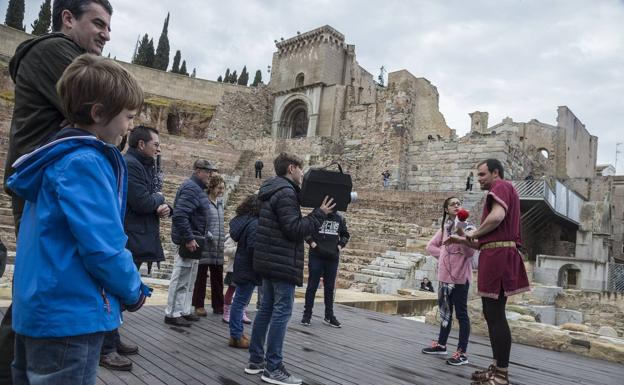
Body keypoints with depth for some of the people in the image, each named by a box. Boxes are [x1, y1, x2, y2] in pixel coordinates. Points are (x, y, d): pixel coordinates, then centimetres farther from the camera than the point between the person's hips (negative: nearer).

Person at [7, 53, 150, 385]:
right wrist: (133, 291, -7)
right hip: (70, 315, -9)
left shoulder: (59, 156, 9)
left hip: (42, 309, 9)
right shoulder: (85, 162, -20)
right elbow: (102, 245, -25)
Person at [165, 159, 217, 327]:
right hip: (188, 240, -11)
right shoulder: (191, 188, -17)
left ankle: (184, 311, 25)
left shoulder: (198, 188, 15)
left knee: (189, 280, 16)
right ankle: (172, 314, 7)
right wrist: (188, 239, -27)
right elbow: (179, 215, -27)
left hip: (193, 239, 11)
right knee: (181, 279, -2)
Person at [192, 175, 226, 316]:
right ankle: (199, 305, 13)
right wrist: (210, 236, -18)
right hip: (205, 246, -7)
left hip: (218, 248, 7)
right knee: (201, 277, 3)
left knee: (217, 278, 11)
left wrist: (223, 238, 11)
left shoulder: (220, 203, 13)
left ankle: (218, 305, 19)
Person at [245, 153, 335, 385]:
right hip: (282, 261, -10)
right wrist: (320, 213, -14)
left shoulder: (273, 190, 16)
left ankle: (255, 360, 21)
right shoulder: (286, 192, -16)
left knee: (267, 308, 14)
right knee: (282, 311, -4)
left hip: (269, 259, 10)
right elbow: (295, 229, -21)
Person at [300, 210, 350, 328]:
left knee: (330, 287, 10)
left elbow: (345, 234, 20)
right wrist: (311, 242, -9)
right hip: (316, 256, -3)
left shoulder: (340, 218, 6)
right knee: (312, 286, 2)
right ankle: (307, 314, 12)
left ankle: (329, 316, 20)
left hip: (333, 258, 4)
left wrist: (341, 245, 4)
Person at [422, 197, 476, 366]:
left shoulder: (467, 227, -5)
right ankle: (441, 344, 28)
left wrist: (462, 237, -29)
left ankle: (462, 352, 1)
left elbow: (470, 252, -14)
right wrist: (444, 255, 0)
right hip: (445, 275, 6)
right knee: (445, 310, 16)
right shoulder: (444, 228, 11)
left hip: (460, 275, -6)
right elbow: (431, 246, 15)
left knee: (461, 313, -3)